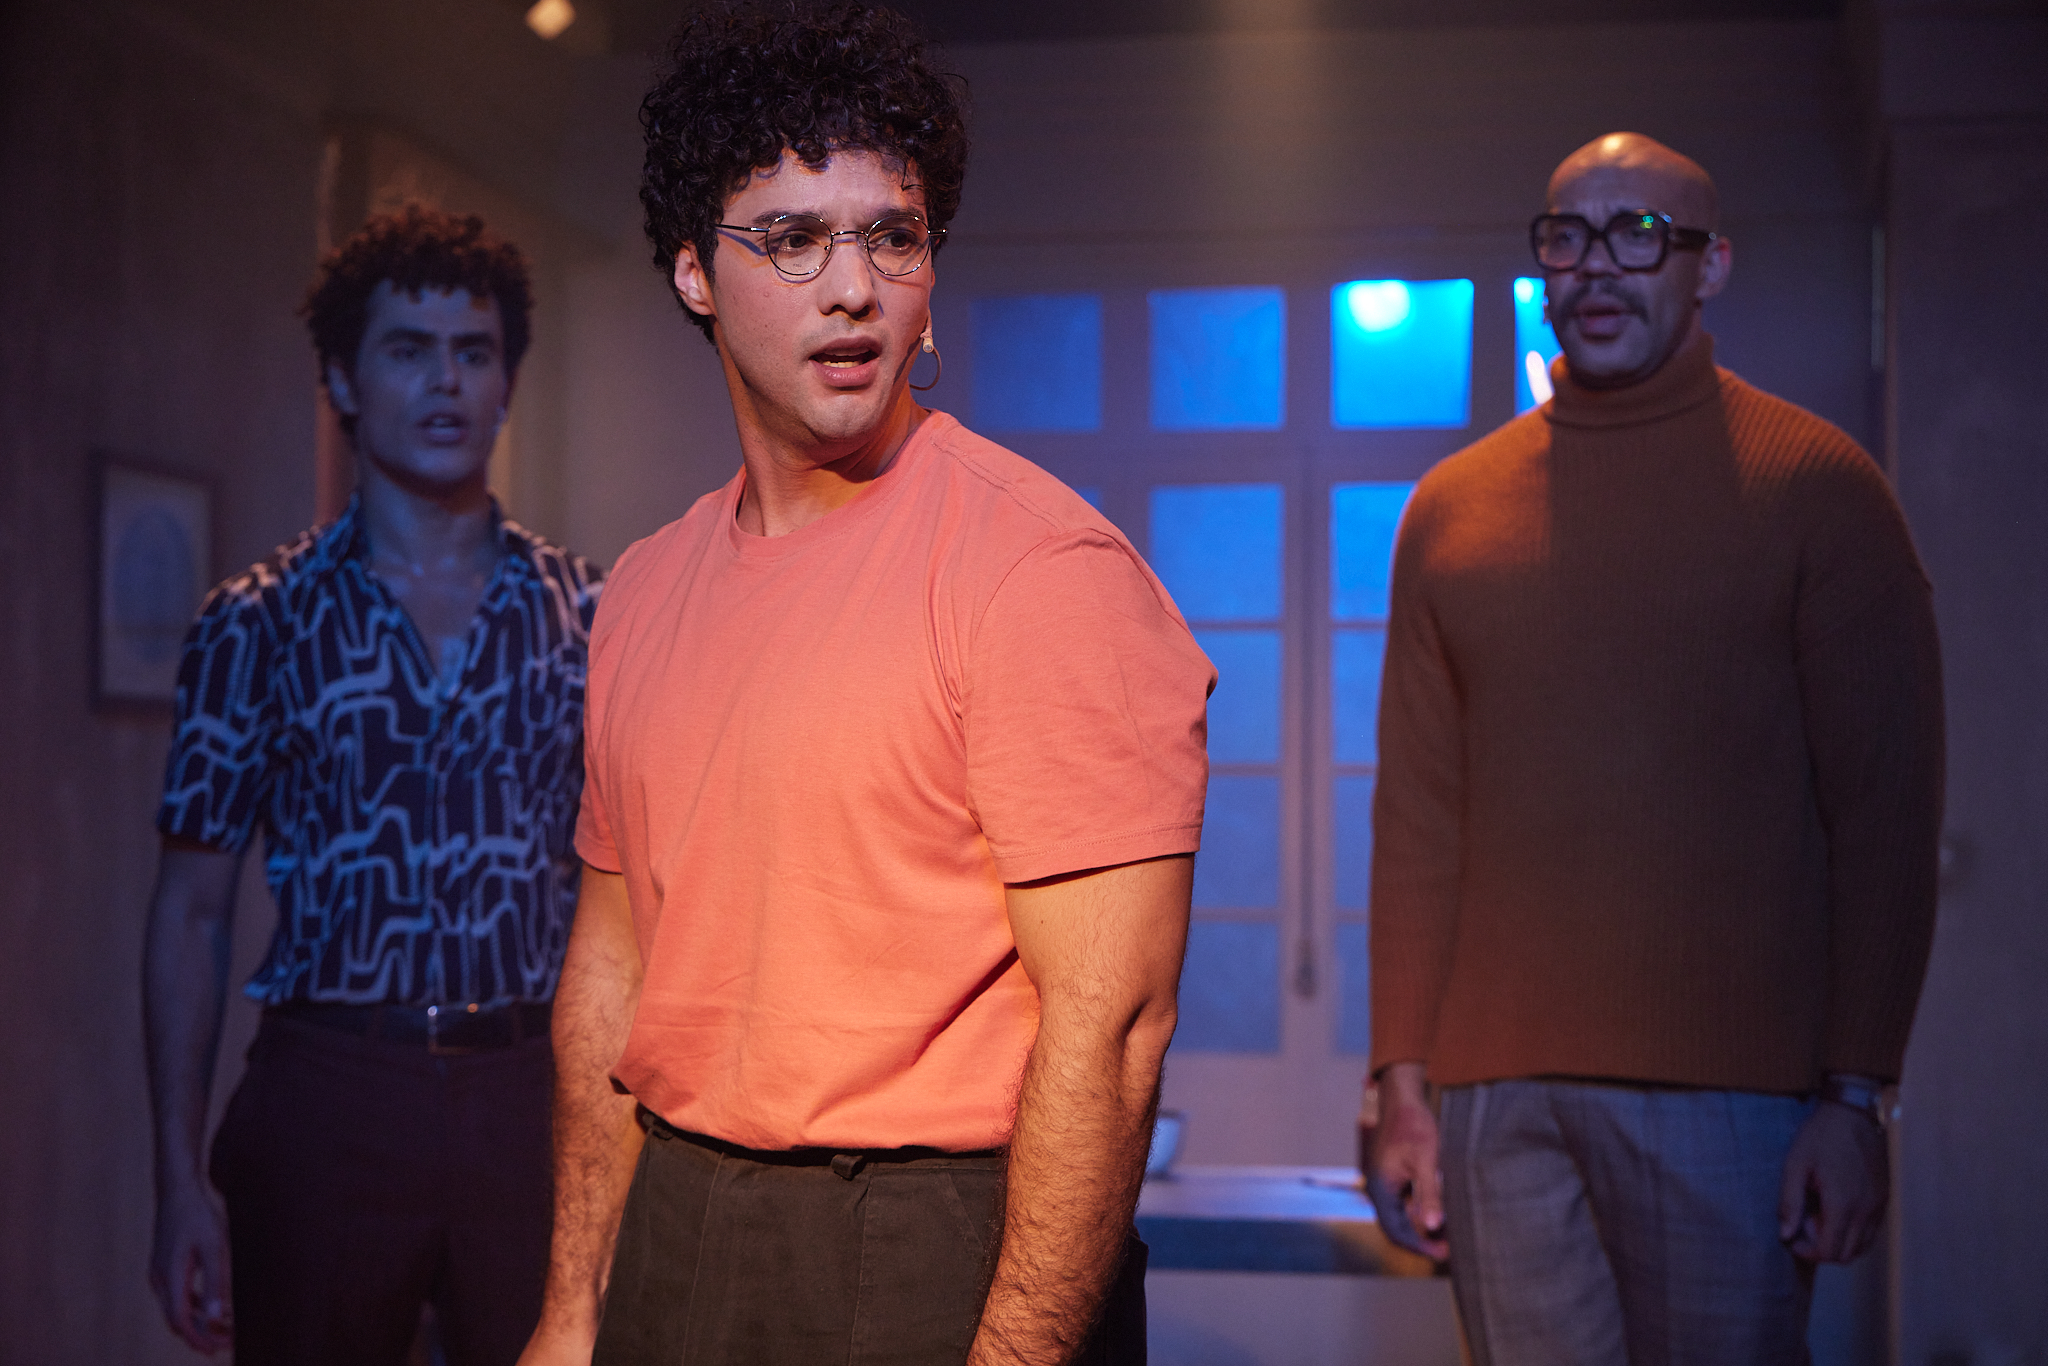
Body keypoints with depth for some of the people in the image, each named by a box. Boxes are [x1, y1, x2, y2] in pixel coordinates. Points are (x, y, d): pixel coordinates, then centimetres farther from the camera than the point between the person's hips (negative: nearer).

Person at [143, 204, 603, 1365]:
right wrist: (181, 1179, -4)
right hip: (329, 1095, -1)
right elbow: (194, 910, 2)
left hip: (534, 1094, 1)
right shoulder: (259, 624, 2)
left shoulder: (586, 615, 5)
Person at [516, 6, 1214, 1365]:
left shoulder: (1039, 565, -15)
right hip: (672, 1240, 6)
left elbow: (1108, 1019, -19)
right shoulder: (646, 591, 6)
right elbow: (614, 960, 12)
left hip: (939, 1255, -6)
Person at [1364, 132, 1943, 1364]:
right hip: (1495, 1092, 3)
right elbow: (1417, 821, 10)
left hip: (1729, 1091, -3)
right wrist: (1403, 1084, 5)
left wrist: (1856, 1094, -8)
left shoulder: (1816, 484, 1)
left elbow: (1885, 811, -3)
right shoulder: (1452, 509, 11)